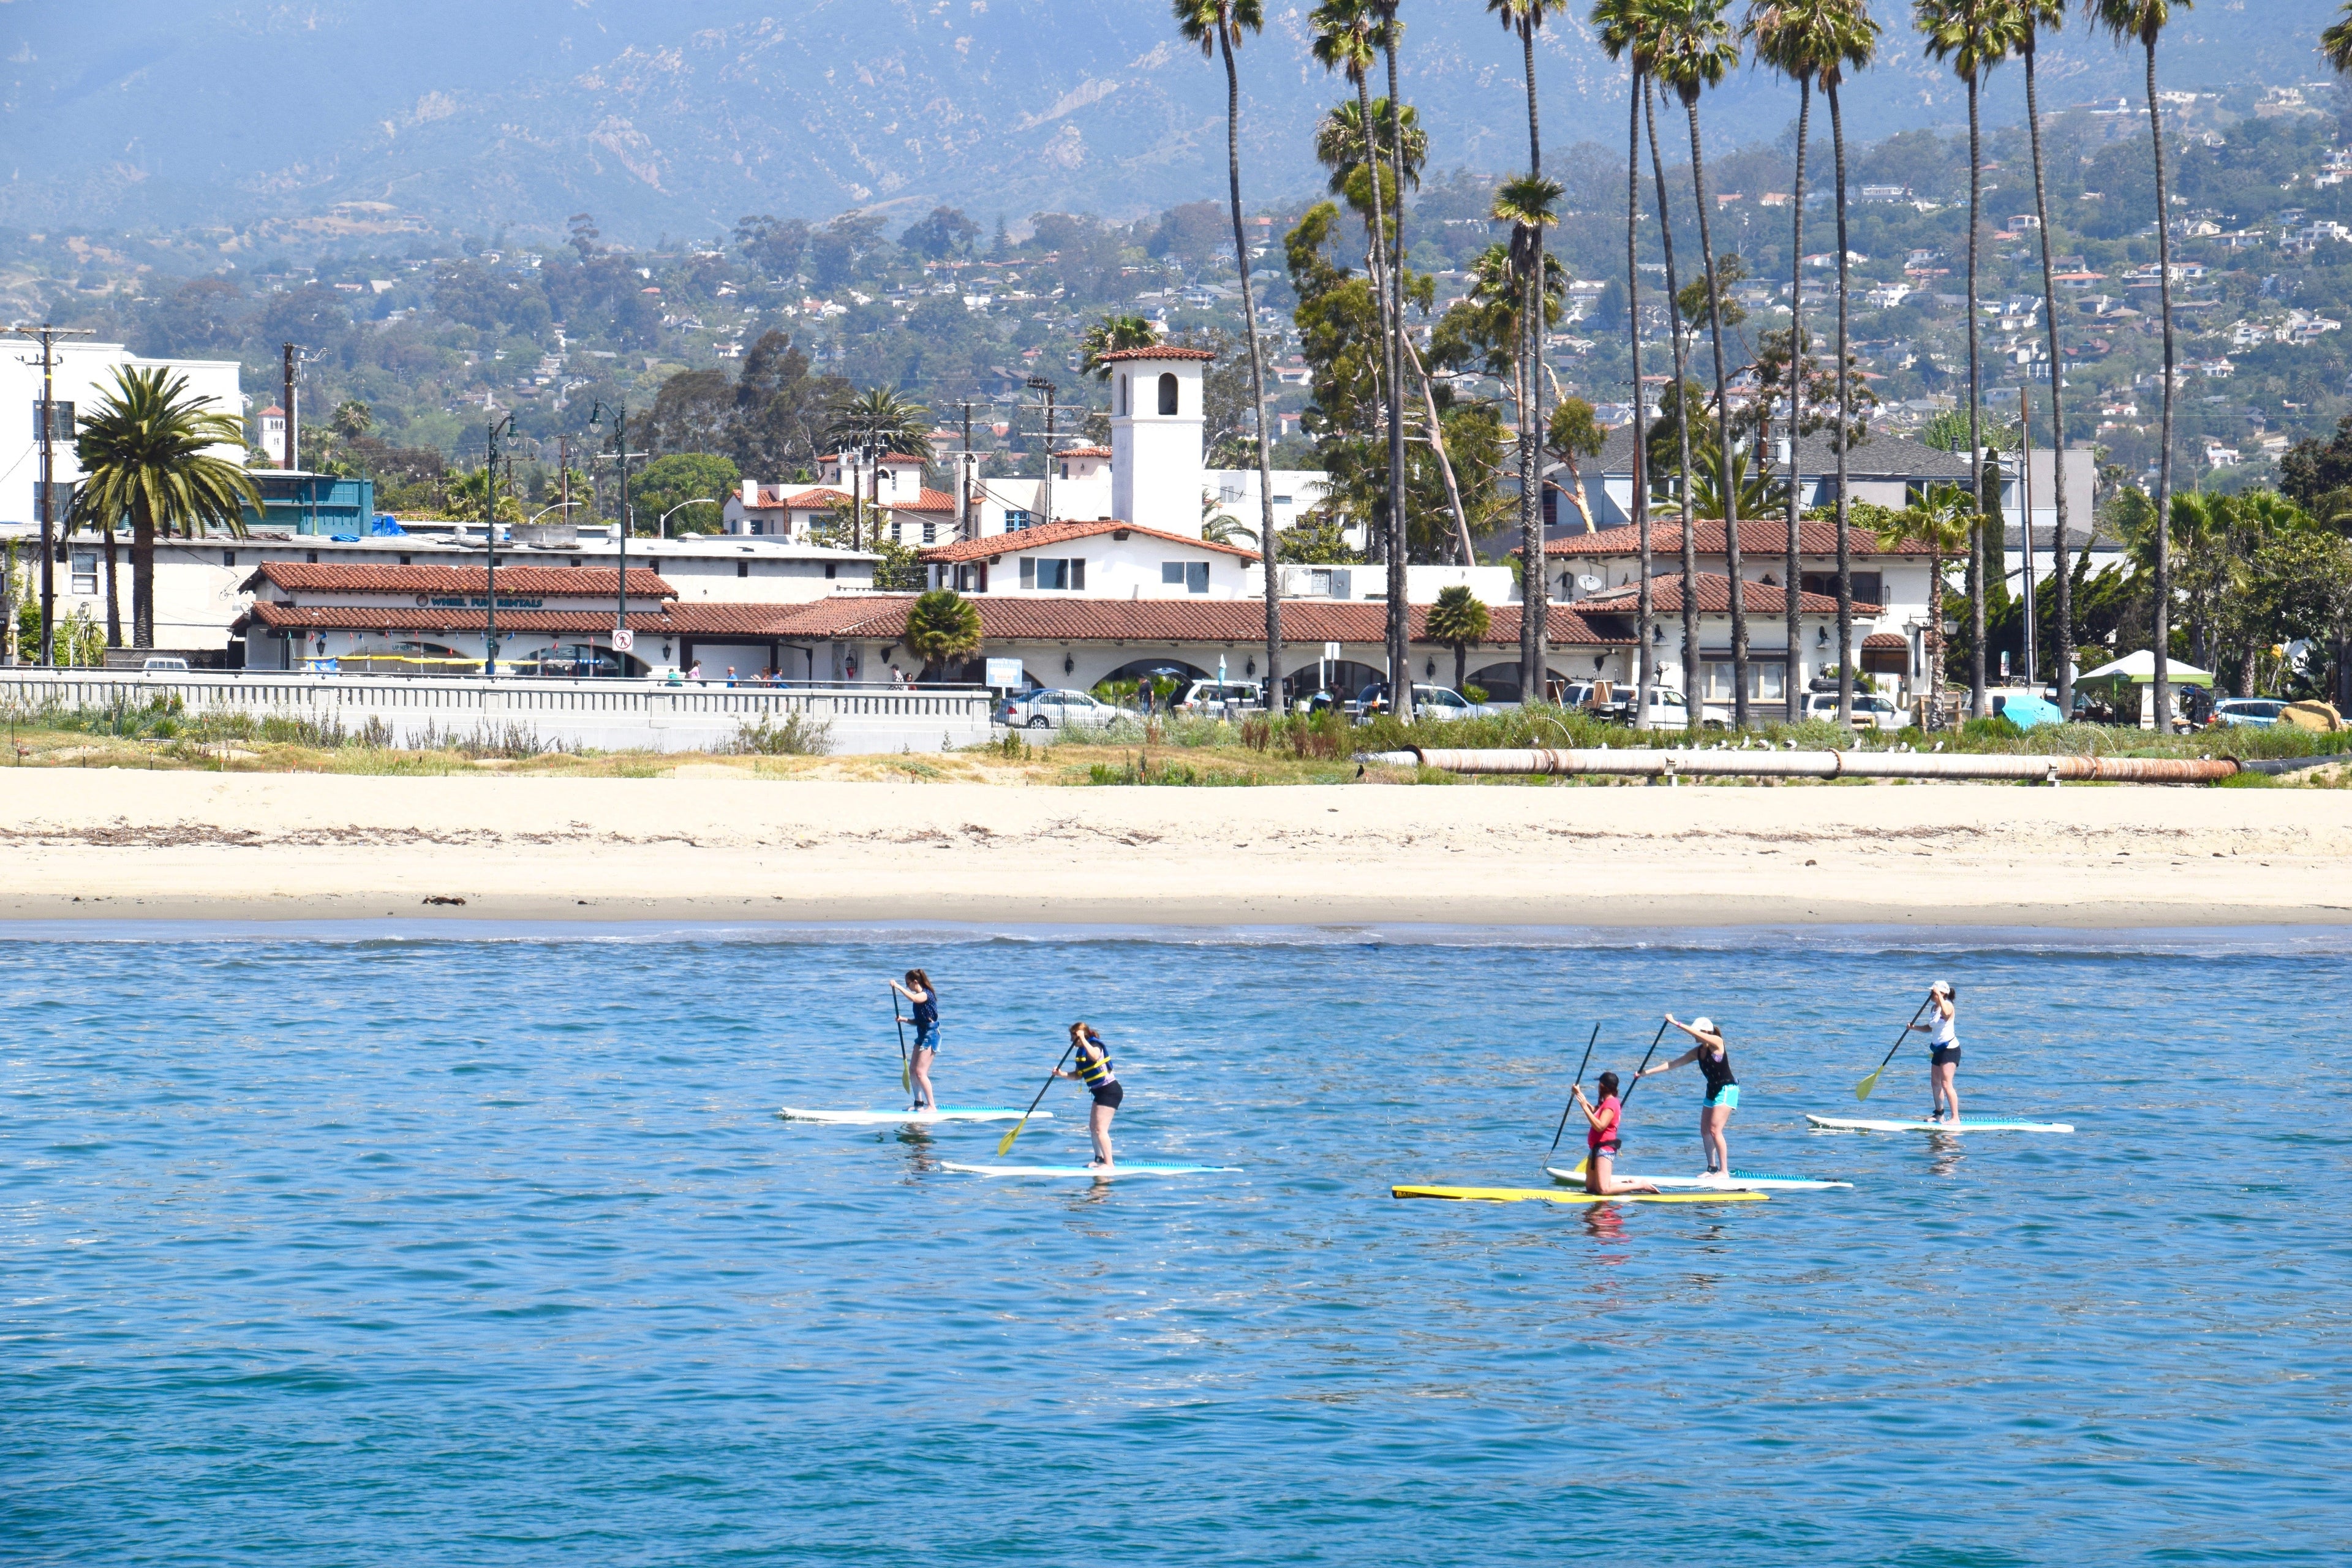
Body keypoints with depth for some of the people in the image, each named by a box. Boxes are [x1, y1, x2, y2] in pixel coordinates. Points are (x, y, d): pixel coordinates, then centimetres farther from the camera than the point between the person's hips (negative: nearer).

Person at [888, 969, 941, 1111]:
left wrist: (898, 987, -34)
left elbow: (914, 998, -38)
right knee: (912, 1070, 15)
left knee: (920, 1072, -14)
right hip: (922, 1035, 10)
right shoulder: (920, 996, 14)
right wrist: (904, 1020, 3)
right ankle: (919, 1103, 26)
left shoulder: (926, 994, -14)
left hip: (930, 1035, -10)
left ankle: (932, 1106, -14)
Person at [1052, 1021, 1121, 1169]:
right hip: (1100, 1092, 11)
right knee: (1093, 1127, 19)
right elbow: (1078, 1076, 15)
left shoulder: (1095, 1045, -15)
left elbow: (1094, 1056, -39)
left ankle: (1109, 1164, -13)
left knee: (1100, 1129, -14)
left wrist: (1082, 1040, -33)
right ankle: (1100, 1160, 33)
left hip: (1110, 1091, -11)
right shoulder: (1081, 1052, 12)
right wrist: (1061, 1074, -1)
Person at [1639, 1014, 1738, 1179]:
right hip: (1712, 1091, 9)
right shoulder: (1697, 1052, 6)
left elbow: (1697, 1034, -32)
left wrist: (1675, 1023, -29)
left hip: (1727, 1090, -9)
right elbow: (1673, 1064, 7)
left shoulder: (1717, 1042, -15)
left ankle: (1724, 1171, -13)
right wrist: (1646, 1073, 4)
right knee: (1705, 1131, 9)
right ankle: (1712, 1168, 20)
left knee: (1714, 1130, -15)